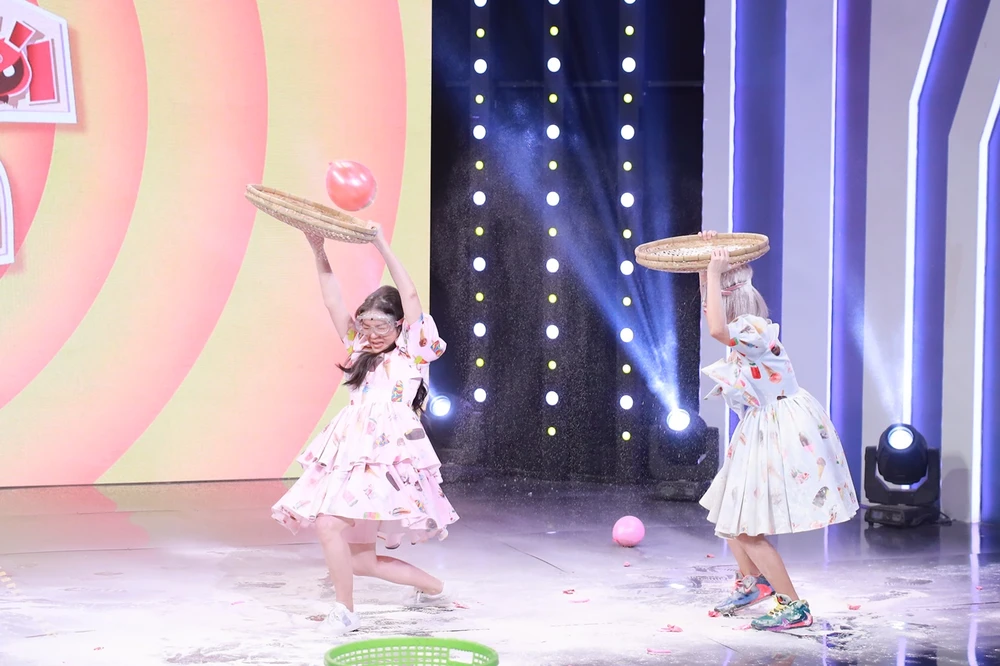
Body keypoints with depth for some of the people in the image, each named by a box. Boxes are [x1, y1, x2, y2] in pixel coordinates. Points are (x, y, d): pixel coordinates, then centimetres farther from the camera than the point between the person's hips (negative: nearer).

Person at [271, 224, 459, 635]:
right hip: (351, 455, 7)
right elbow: (334, 303, 13)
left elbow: (410, 296, -6)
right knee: (360, 559, 5)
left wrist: (382, 245, -9)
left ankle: (345, 611, -10)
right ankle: (433, 588, 25)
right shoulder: (362, 353, 20)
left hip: (387, 457, -7)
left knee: (330, 525, -25)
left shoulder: (411, 354, 5)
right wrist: (318, 252, 6)